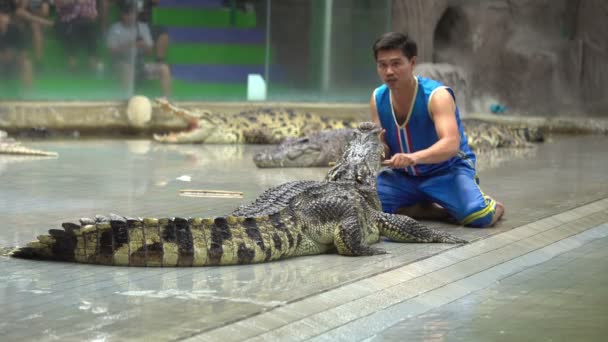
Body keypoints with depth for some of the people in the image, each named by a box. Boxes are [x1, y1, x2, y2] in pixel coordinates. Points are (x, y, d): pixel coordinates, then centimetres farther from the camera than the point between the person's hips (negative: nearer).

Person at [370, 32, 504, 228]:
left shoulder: (437, 95, -21)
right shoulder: (378, 99, -5)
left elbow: (451, 144, -37)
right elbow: (385, 152, -4)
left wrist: (414, 157, -56)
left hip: (448, 170, -5)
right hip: (403, 176, 5)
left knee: (478, 215, -34)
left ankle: (492, 206, 6)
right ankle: (444, 210, -7)